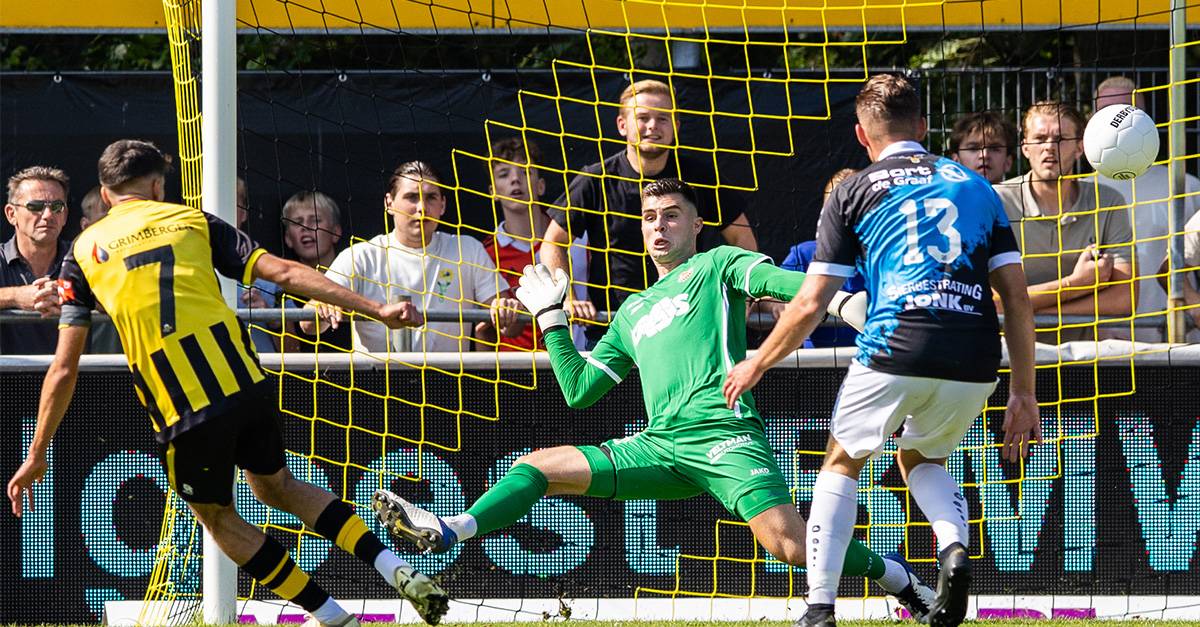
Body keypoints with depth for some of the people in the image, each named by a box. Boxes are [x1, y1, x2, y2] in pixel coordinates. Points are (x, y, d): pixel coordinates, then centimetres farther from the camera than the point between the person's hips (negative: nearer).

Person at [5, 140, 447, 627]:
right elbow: (284, 273, 6)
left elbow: (64, 369, 7)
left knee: (216, 516, 21)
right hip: (246, 383, 3)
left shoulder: (84, 251, 10)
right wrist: (376, 309, 7)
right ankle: (397, 568, 11)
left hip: (184, 414, -3)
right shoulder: (193, 221, 14)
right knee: (276, 485, 26)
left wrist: (37, 454, 14)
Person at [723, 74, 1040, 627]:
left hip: (896, 353, -3)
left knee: (842, 463, 21)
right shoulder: (974, 185, 19)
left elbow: (810, 305, 8)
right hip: (975, 360, 3)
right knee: (920, 459, 29)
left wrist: (757, 365, 23)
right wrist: (1023, 392, 17)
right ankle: (954, 547, -1)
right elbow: (1017, 296, 13)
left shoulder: (854, 192, 10)